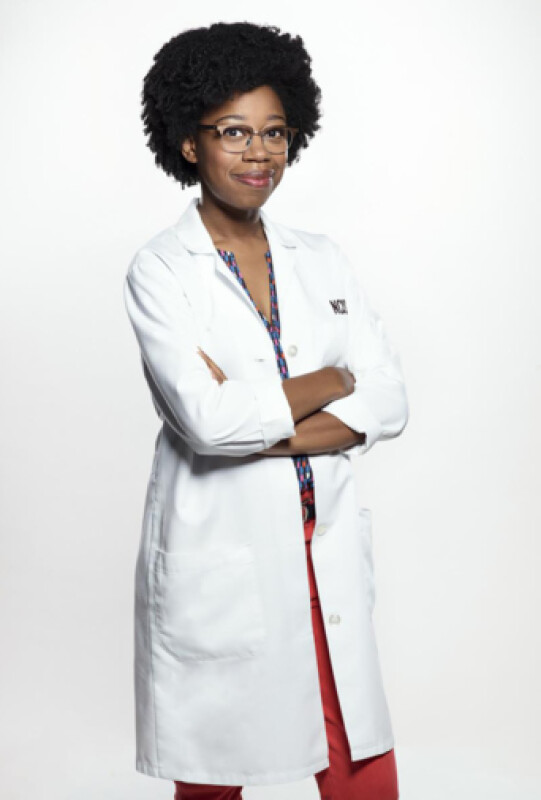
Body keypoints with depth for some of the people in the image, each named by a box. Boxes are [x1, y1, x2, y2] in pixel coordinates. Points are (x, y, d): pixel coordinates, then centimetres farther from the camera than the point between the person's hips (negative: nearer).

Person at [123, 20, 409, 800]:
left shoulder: (322, 259, 8)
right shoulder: (160, 270, -6)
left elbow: (388, 403, -1)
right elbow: (206, 419, -19)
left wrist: (254, 419, -14)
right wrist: (334, 381, -8)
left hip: (326, 552, 4)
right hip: (217, 557, -3)